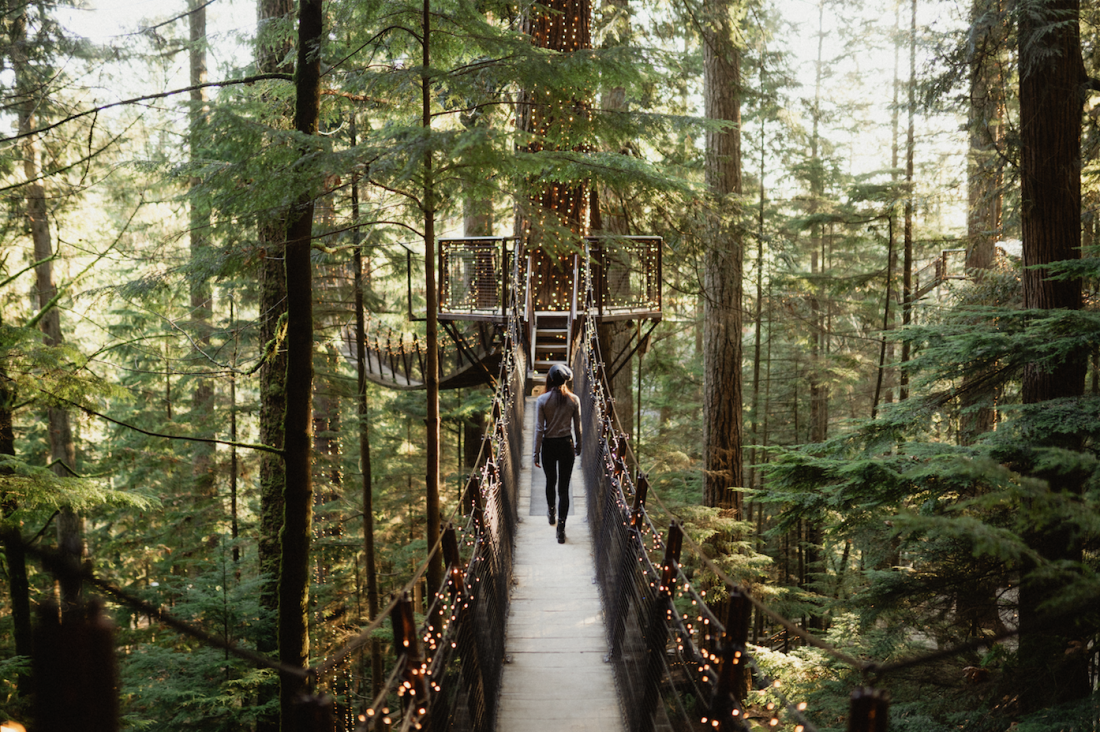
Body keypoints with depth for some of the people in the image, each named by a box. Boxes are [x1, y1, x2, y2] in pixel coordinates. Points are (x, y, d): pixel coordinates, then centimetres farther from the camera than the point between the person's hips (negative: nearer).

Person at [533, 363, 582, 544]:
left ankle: (551, 513, 46)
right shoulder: (574, 400, -7)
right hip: (566, 445, 0)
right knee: (564, 487, 2)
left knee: (550, 481, 23)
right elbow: (577, 427, 1)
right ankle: (561, 528, -4)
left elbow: (539, 429, -10)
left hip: (549, 445, 0)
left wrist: (536, 453, -3)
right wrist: (578, 447, 17)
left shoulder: (542, 400, -11)